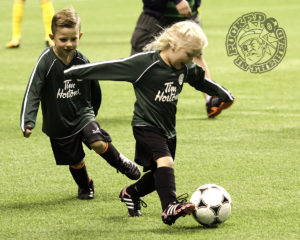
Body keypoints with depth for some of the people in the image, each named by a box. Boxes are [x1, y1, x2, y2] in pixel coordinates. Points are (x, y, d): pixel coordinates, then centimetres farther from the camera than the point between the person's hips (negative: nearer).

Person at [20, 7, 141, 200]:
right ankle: (85, 186, 41)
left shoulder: (82, 61, -7)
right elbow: (32, 92, -19)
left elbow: (94, 89, 11)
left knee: (99, 143, -22)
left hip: (82, 113, 1)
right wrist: (28, 122, -28)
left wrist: (92, 112, 23)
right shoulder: (46, 62, -18)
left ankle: (120, 162, 8)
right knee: (75, 160, 10)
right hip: (58, 121, -1)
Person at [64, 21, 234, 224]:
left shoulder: (185, 68, 3)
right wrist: (69, 73, -17)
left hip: (168, 129, 8)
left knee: (160, 174, 13)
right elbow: (108, 68, -18)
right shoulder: (144, 63, -18)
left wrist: (224, 95, 32)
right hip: (146, 125, -8)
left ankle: (131, 193, 39)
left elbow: (201, 80, 23)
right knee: (165, 161, -27)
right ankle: (170, 207, -37)